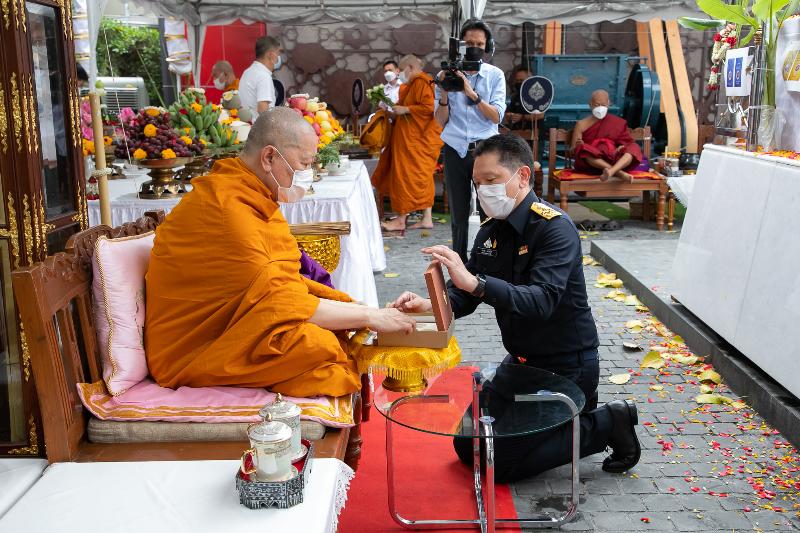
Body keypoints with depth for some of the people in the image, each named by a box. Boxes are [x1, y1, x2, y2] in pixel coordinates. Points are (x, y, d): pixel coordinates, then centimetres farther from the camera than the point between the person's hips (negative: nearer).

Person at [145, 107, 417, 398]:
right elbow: (277, 302, -25)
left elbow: (282, 279, 11)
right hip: (195, 352, -10)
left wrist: (354, 306, 0)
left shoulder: (252, 197, 9)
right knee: (313, 342, -29)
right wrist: (369, 316, -18)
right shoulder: (228, 208, -23)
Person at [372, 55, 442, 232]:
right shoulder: (414, 84, 19)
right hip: (413, 136, 10)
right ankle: (427, 218, 10)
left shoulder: (421, 82, -13)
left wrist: (405, 109, -18)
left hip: (417, 139, -10)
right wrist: (398, 112, 13)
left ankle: (401, 220, -3)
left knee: (407, 176, -7)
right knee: (422, 177, 8)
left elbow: (429, 107, -23)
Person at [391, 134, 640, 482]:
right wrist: (428, 305, -19)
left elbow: (542, 301, -36)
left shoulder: (555, 228, -21)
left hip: (566, 366, -8)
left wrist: (476, 283, -49)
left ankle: (607, 424, 8)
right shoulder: (491, 232, 3)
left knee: (502, 463, -7)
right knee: (469, 447, 13)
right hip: (521, 361, 8)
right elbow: (463, 296, 2)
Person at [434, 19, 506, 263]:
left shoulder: (495, 75, 5)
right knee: (458, 214, 4)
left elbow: (496, 117, -6)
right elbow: (441, 121, 5)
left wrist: (472, 93, -16)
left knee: (489, 212, -8)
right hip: (455, 150, 1)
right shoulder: (446, 75, 7)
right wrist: (444, 92, -10)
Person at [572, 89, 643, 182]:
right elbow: (574, 150, 6)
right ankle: (619, 173, -49)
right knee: (583, 150, -34)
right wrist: (580, 146, -19)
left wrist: (622, 147, -10)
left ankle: (612, 171, -53)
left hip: (614, 159, 2)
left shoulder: (618, 122, 15)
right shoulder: (582, 124, 9)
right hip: (591, 162, -2)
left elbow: (627, 143, 14)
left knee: (634, 148, -22)